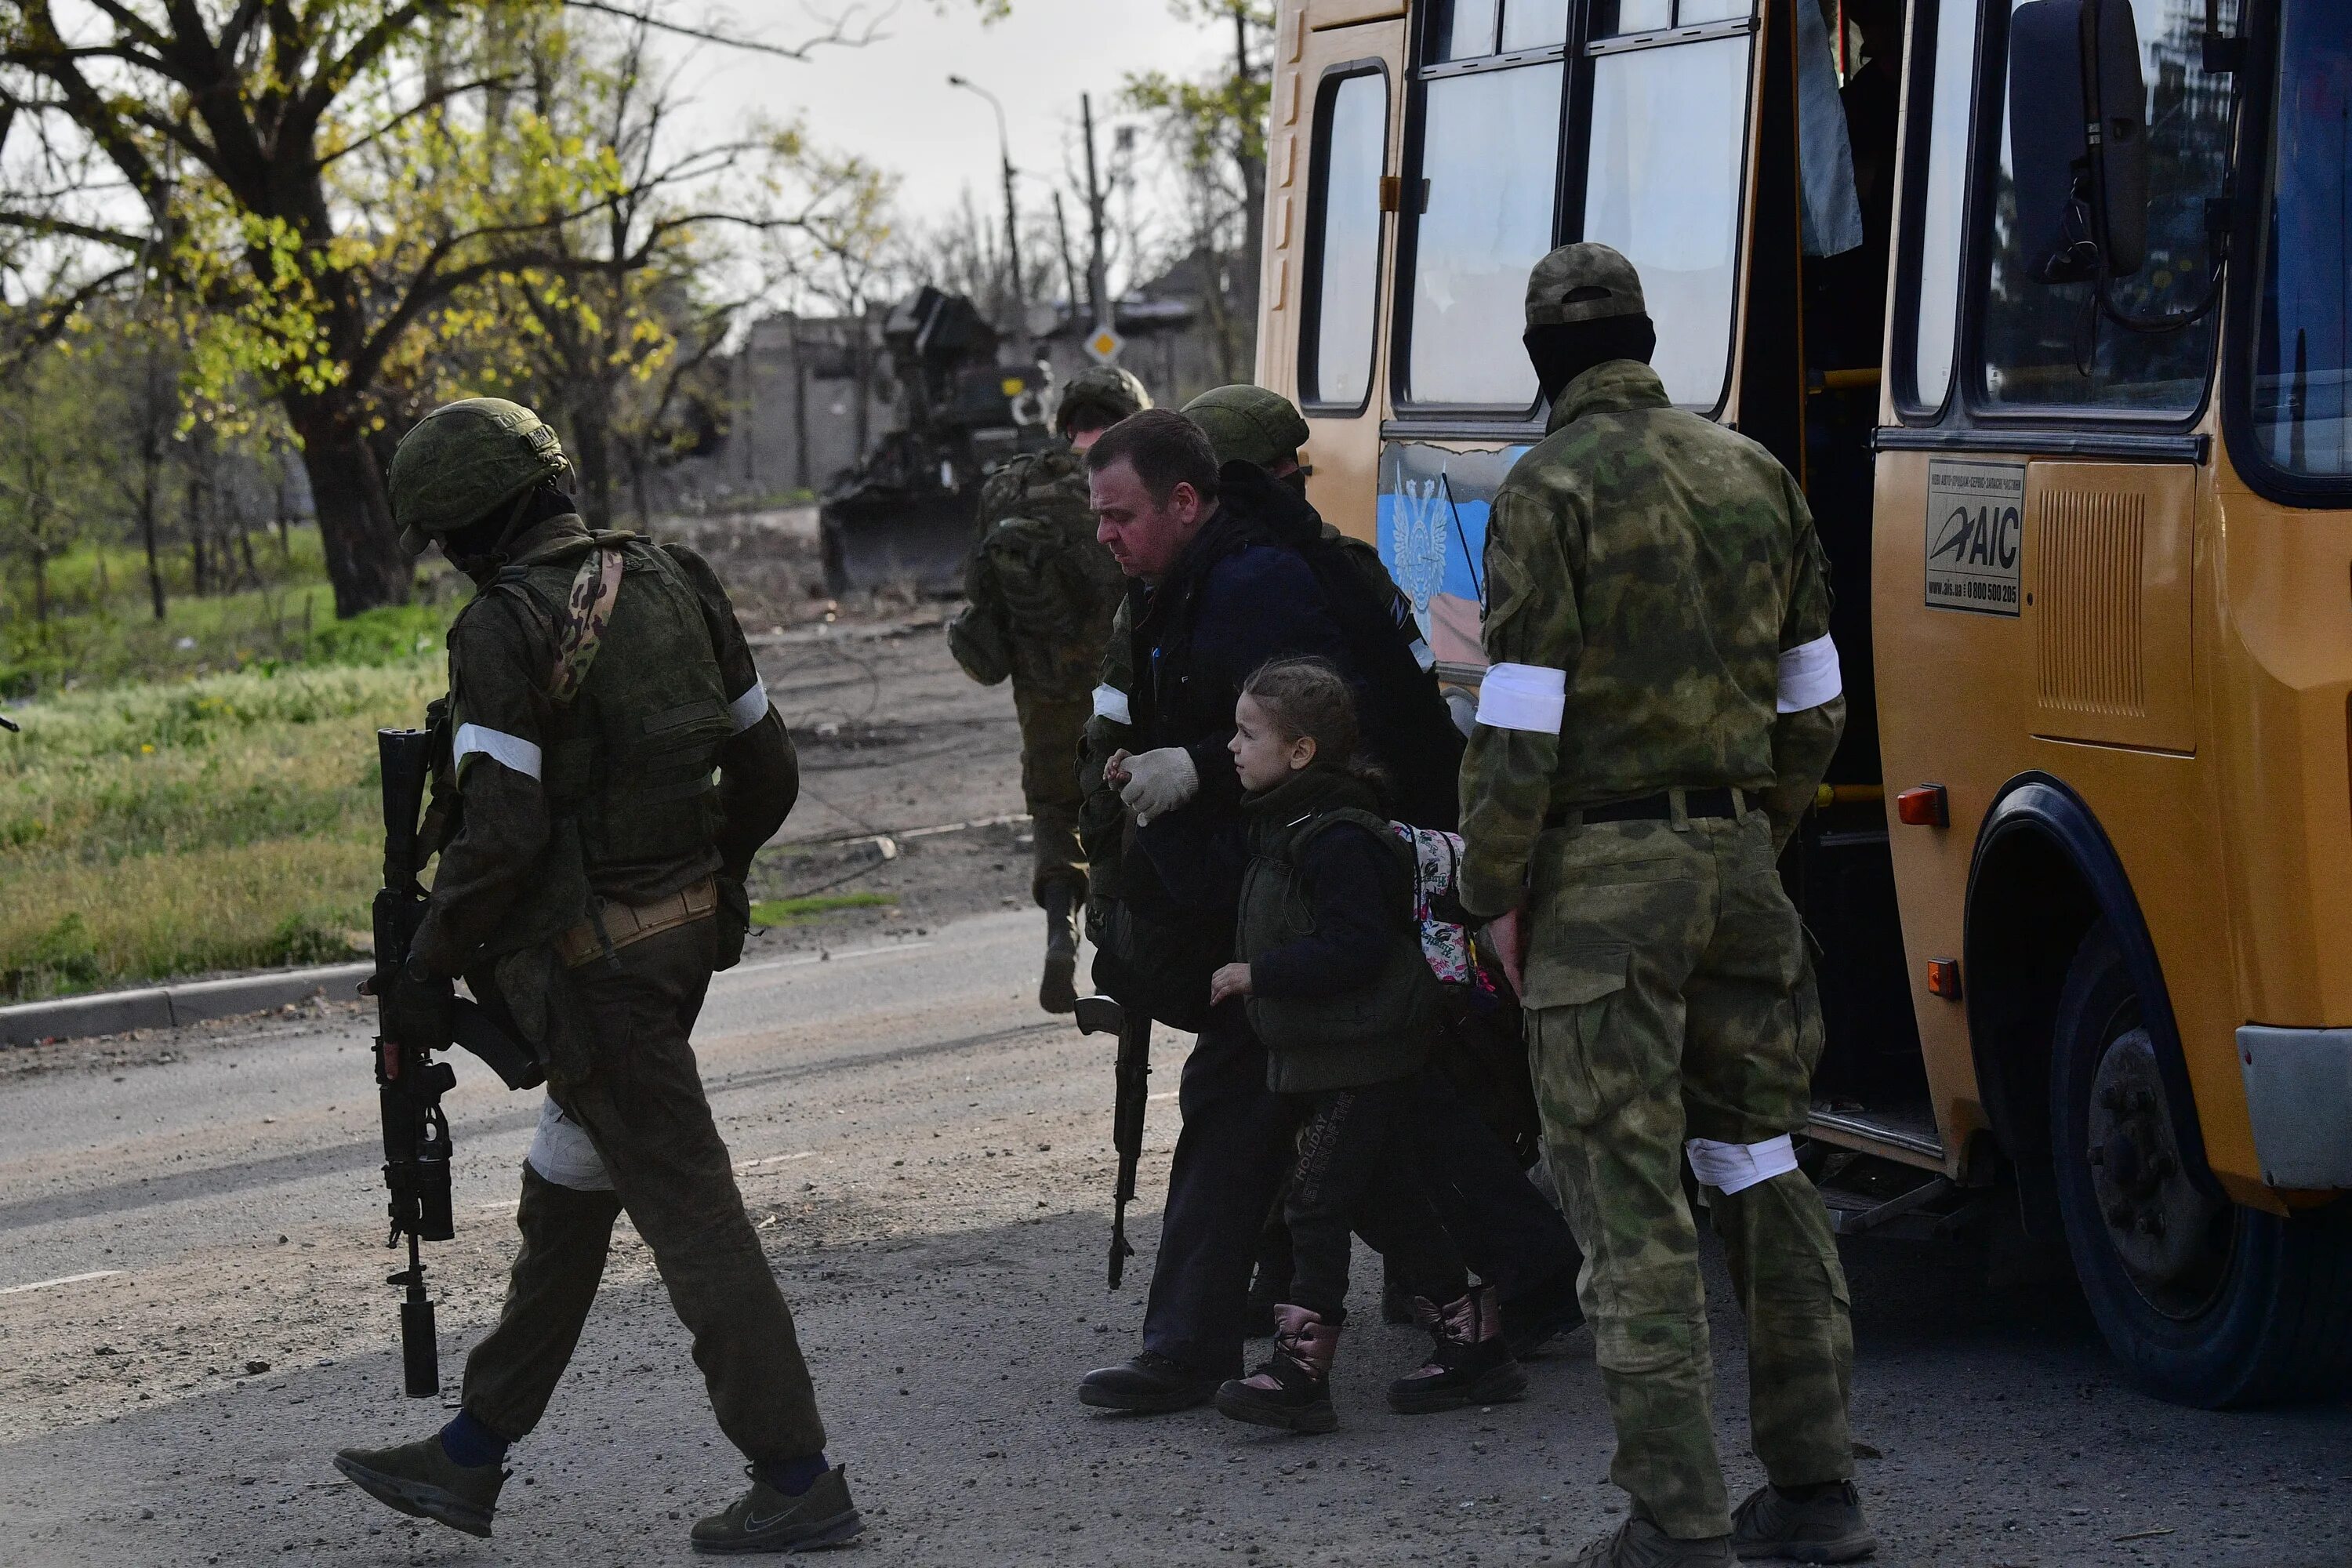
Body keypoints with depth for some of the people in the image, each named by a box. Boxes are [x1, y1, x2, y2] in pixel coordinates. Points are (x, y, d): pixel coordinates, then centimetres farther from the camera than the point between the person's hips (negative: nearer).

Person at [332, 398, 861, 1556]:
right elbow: (767, 769, 10)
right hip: (683, 932, 9)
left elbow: (501, 833, -22)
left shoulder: (504, 629, -17)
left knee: (685, 1206, -3)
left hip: (590, 962, -9)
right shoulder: (674, 585, 6)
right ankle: (471, 1456, 29)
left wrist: (425, 971, -10)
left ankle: (798, 1481, 1)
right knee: (564, 1196, 17)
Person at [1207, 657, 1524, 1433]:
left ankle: (1299, 1368, -11)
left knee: (1316, 1204, -10)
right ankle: (1472, 1345, 19)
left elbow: (1357, 948, -26)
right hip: (1320, 1057, 10)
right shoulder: (1282, 829, 12)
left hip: (1365, 1061, -10)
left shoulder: (1338, 839, -20)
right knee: (1386, 1204, 13)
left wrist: (1258, 974, -23)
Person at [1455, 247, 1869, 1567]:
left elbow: (1520, 723, -14)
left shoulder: (1551, 493, -10)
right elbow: (1813, 703, 14)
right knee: (1759, 1164, 16)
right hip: (1736, 859, 6)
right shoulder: (1754, 474, 9)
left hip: (1605, 875, -6)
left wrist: (1495, 892, -5)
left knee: (1631, 1196, -3)